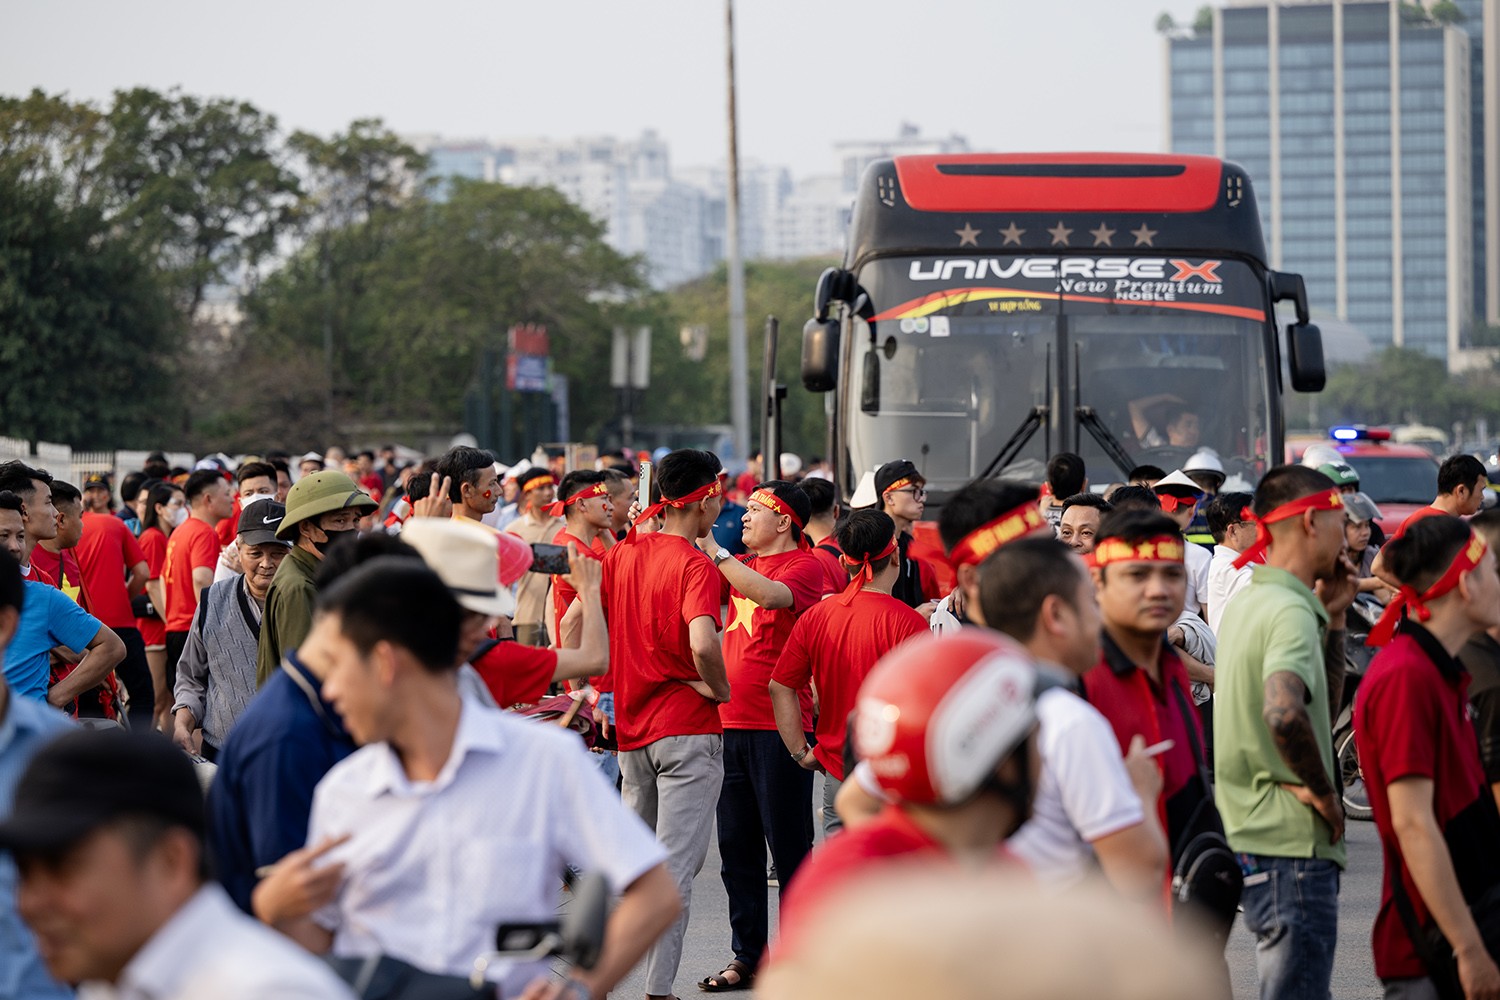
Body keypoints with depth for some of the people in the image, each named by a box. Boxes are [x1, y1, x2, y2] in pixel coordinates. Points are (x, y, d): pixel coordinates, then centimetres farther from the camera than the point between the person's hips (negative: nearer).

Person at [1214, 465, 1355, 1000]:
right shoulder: (1291, 611, -17)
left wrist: (1332, 617, 14)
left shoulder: (1246, 604, 14)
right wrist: (1320, 789, -20)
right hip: (1292, 845, -10)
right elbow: (1285, 713, -36)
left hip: (1249, 837, 10)